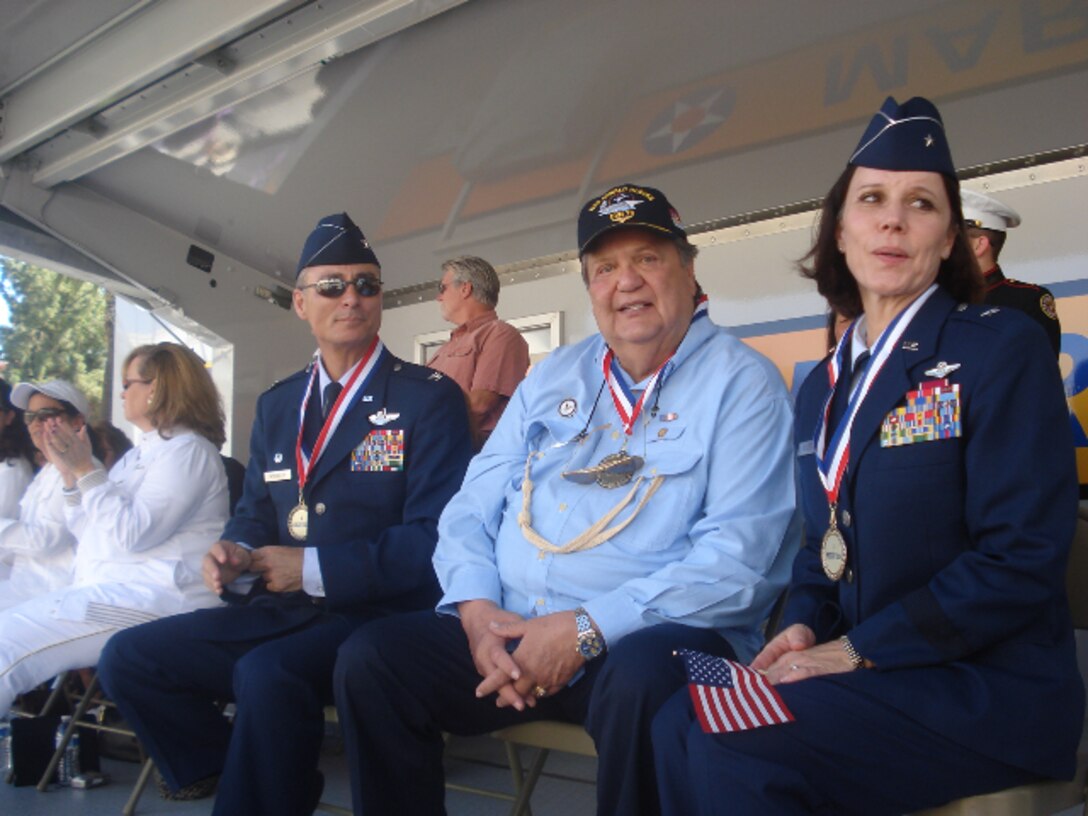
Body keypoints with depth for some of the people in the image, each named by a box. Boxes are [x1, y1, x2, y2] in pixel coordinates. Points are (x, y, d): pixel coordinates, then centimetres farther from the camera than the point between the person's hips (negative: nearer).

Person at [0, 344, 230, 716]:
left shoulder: (188, 450, -8)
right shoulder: (141, 452, 22)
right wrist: (70, 472, 10)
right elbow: (92, 532, 22)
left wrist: (87, 469, -12)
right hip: (109, 588, 10)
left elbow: (131, 534, -18)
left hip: (151, 598, -10)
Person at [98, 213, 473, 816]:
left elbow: (436, 535, -13)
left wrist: (315, 567, -17)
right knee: (127, 657, -6)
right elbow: (254, 513, 19)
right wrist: (234, 554, -6)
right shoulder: (277, 404, 16)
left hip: (376, 614, -6)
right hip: (279, 612, 7)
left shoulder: (428, 397, -5)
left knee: (265, 675, -33)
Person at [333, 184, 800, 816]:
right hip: (507, 632, 5)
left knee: (640, 679, -37)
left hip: (646, 641, -4)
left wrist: (587, 629, -21)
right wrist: (477, 606, -7)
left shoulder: (742, 382, -3)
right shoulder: (552, 378, 16)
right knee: (371, 657, -15)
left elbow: (736, 555, -14)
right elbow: (472, 510, 14)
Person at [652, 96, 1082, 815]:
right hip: (871, 676, 6)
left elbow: (1024, 556, -15)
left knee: (734, 751, -26)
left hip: (991, 687, -6)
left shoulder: (1004, 348, -7)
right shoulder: (822, 388, 15)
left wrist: (859, 649, -17)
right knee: (680, 723, -18)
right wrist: (805, 625, -1)